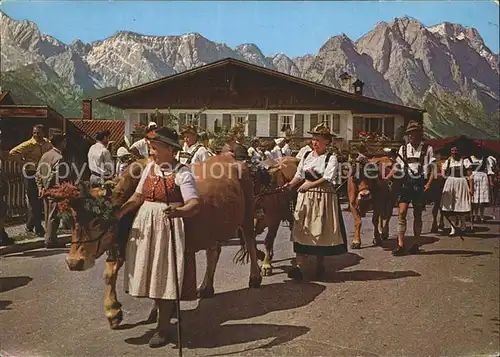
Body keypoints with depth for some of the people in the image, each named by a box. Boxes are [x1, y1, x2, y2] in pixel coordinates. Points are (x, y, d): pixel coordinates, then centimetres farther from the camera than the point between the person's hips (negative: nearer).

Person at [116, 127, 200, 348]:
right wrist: (119, 212, 1)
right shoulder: (150, 168, 10)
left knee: (166, 278, 0)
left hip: (169, 228, -6)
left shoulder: (182, 173, -11)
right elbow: (138, 197, 15)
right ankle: (162, 312, 35)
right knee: (153, 275, 13)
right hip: (145, 227, 6)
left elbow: (195, 204, -21)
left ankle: (162, 329, 14)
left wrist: (179, 211, -41)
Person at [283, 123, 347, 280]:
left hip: (324, 197, -3)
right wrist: (291, 184, -5)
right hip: (305, 197, 4)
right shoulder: (306, 155, 11)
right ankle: (298, 266, -3)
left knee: (321, 231, 4)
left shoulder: (331, 158, -2)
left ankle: (319, 265, 20)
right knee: (302, 230, -2)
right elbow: (299, 175, 12)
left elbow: (327, 178, -12)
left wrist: (310, 185, -16)